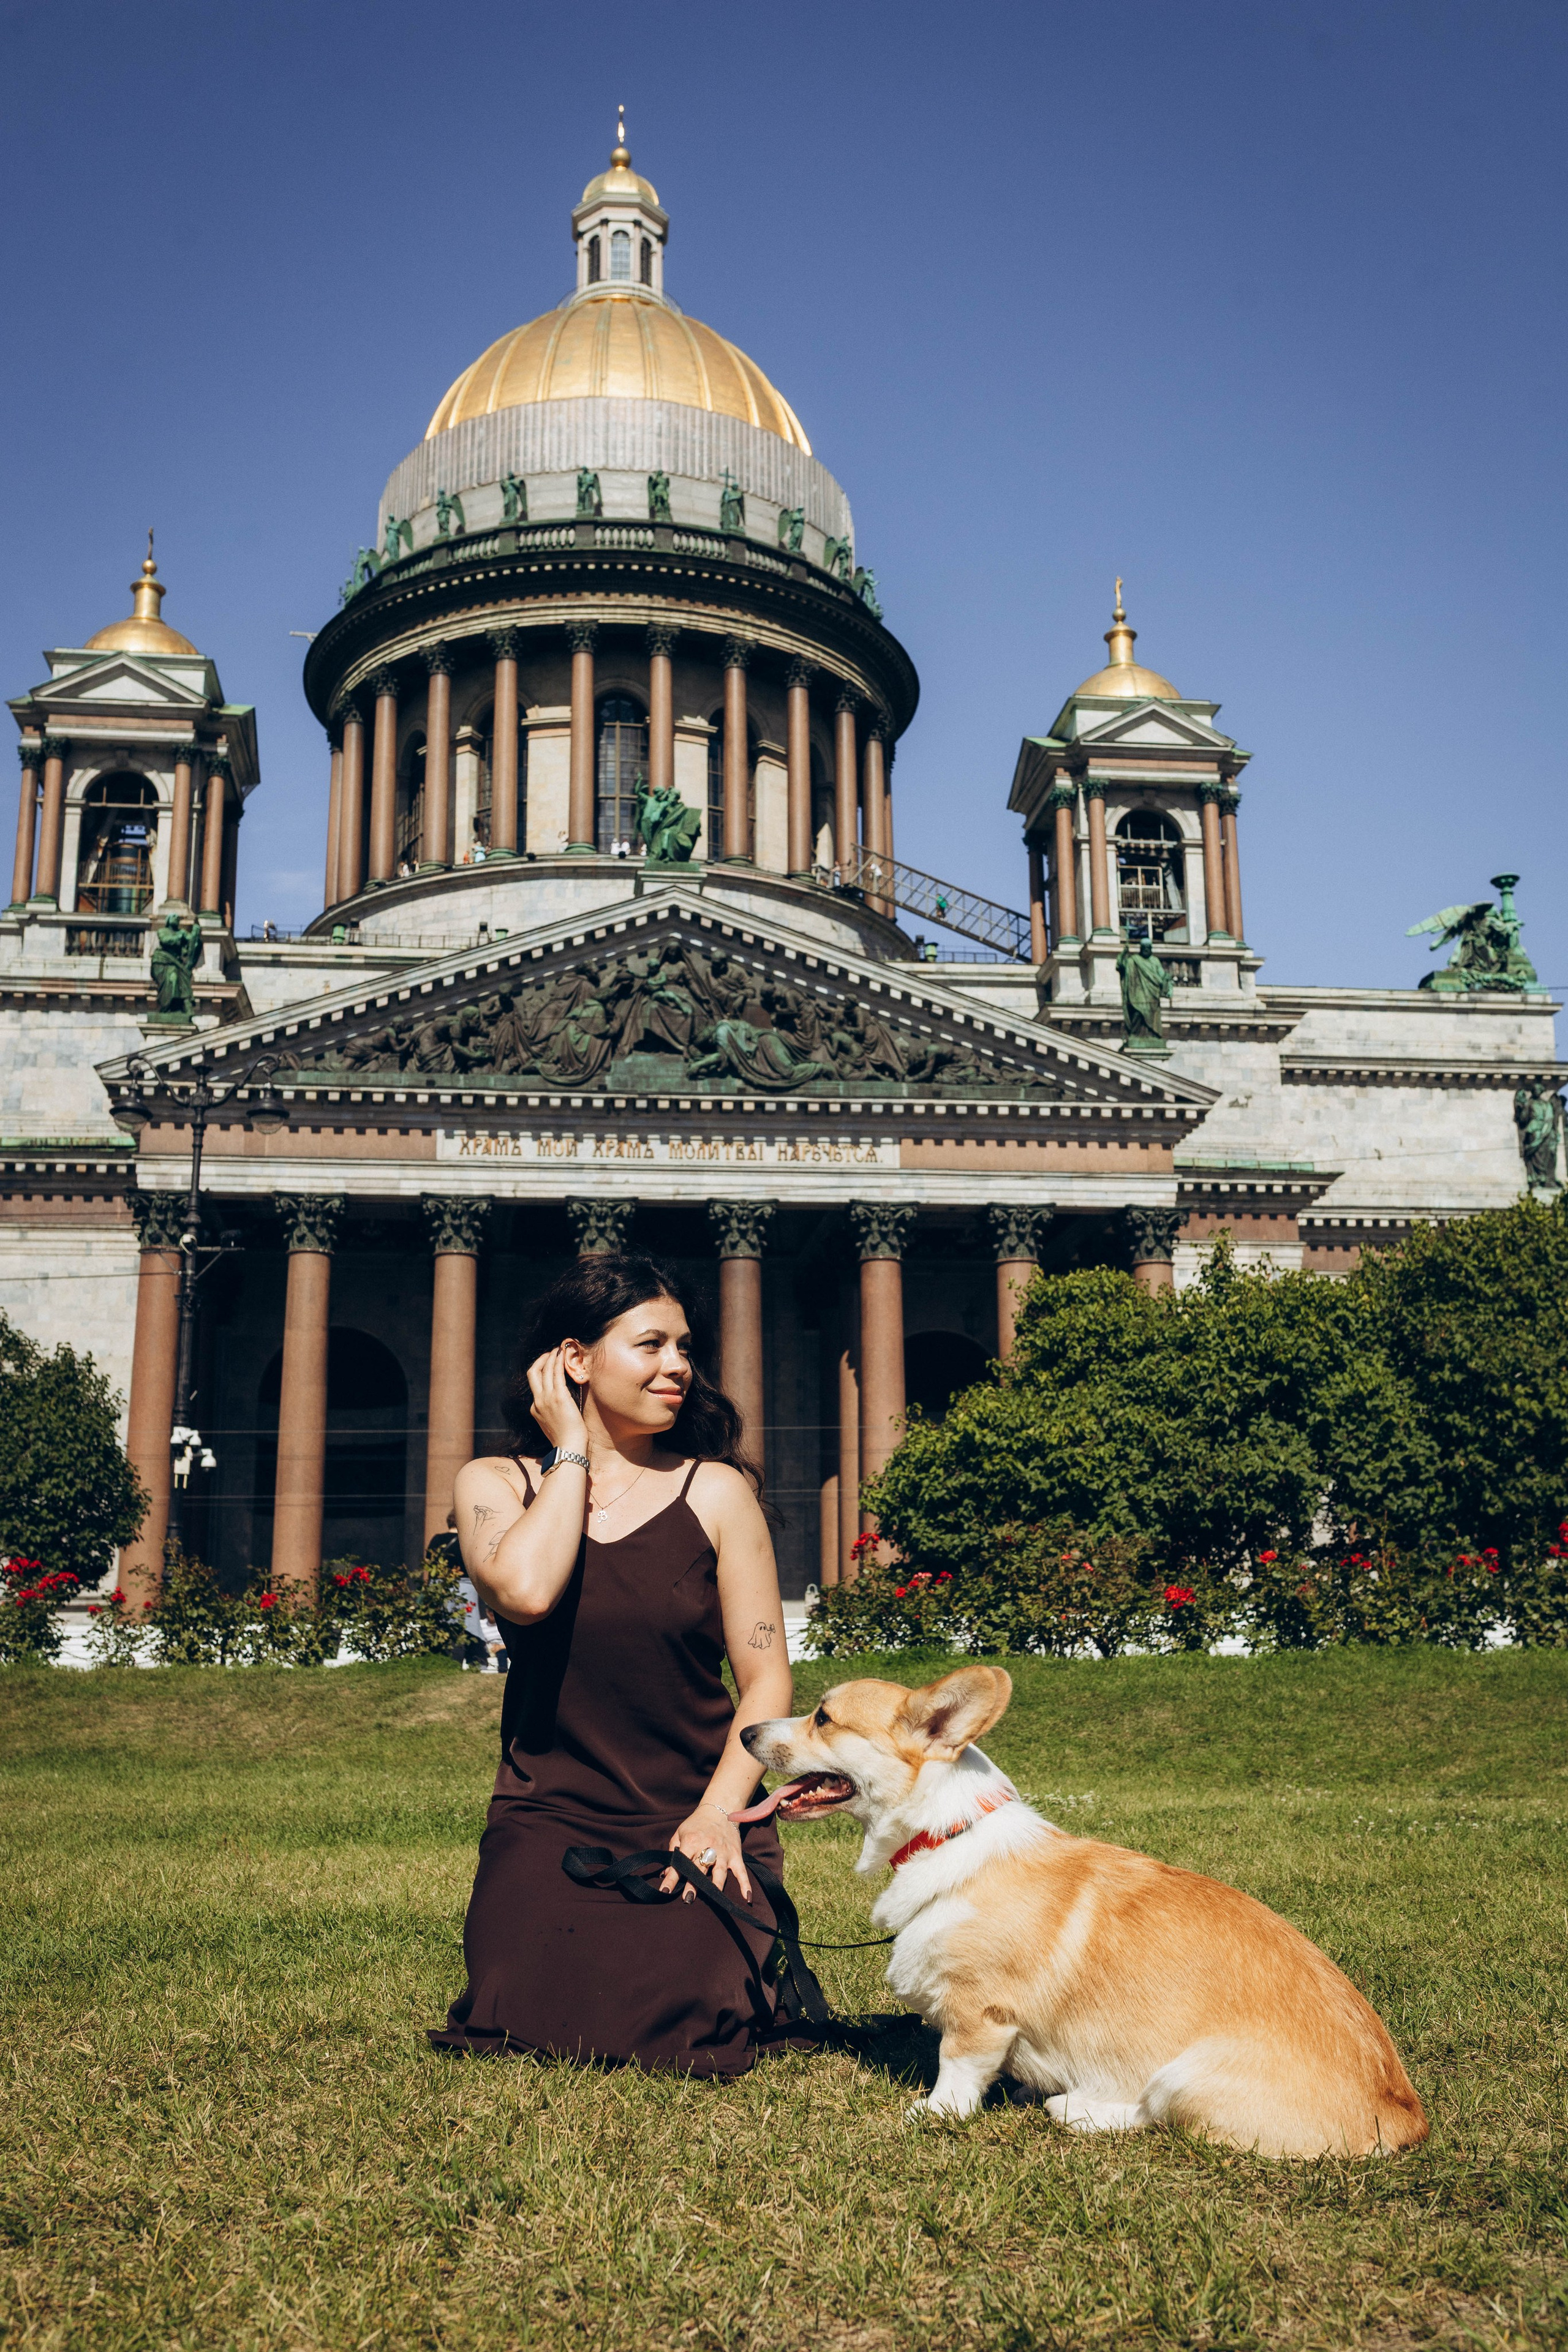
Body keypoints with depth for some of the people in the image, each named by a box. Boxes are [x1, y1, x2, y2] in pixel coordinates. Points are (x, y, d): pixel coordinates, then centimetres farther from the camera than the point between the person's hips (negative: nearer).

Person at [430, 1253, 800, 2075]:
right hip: (549, 1818, 1)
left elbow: (766, 1679, 1)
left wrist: (719, 1811, -14)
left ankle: (755, 1949, 15)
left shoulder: (716, 1492, 2)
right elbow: (525, 1592, -20)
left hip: (692, 1816, 0)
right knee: (532, 2025, -20)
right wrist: (571, 1452, -8)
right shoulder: (495, 1483, 3)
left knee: (681, 2031, -21)